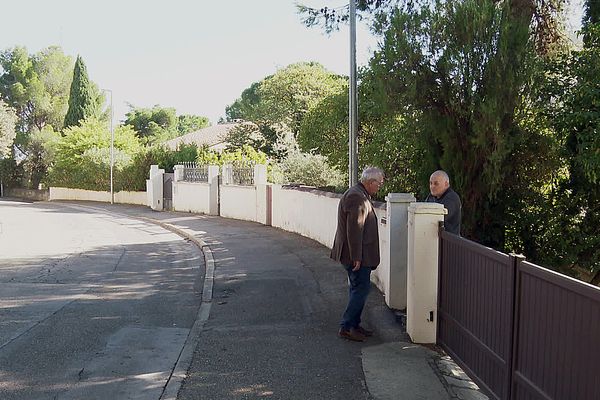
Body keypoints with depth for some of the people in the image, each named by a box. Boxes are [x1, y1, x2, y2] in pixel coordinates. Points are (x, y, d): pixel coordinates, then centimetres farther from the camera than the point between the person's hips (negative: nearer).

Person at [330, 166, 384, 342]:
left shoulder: (359, 195, 16)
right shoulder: (357, 197, -19)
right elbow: (354, 230, -24)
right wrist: (357, 257, -22)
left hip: (358, 254, 11)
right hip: (357, 255, -11)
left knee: (357, 288, 15)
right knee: (361, 288, -6)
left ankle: (354, 325, 23)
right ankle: (346, 326, -1)